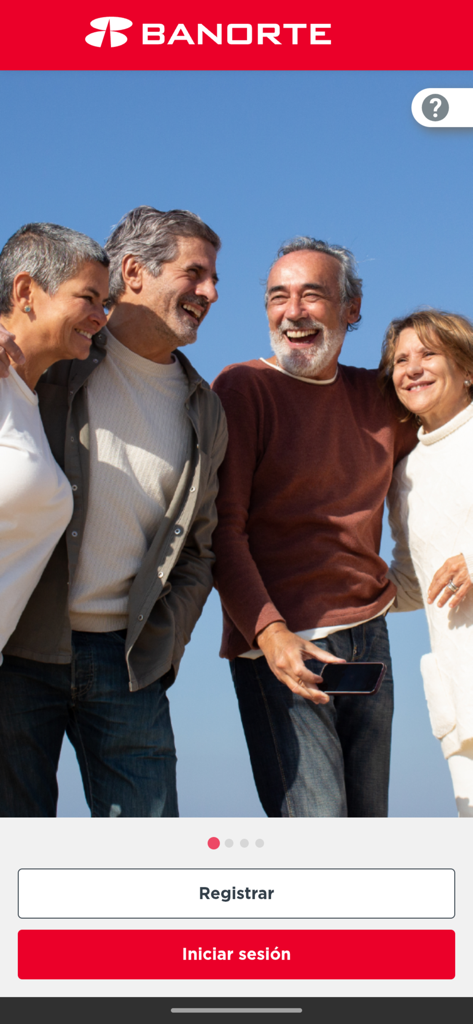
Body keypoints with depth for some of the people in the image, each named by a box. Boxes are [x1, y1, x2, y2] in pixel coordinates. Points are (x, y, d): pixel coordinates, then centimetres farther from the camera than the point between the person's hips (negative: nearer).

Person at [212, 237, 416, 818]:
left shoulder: (377, 395, 11)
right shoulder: (244, 388, -3)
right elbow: (222, 528, -8)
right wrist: (270, 632, -22)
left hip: (368, 636, 6)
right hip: (277, 645, -6)